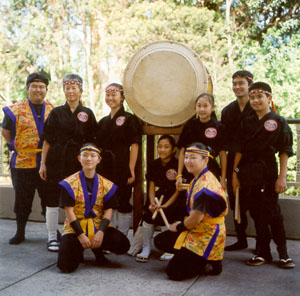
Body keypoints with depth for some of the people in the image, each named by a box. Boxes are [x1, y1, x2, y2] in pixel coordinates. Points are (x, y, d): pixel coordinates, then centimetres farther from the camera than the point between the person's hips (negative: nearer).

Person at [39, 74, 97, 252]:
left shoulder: (87, 114, 6)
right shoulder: (56, 113, 5)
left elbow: (91, 142, 7)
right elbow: (47, 140, 4)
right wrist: (43, 163, -1)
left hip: (77, 162, 0)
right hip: (56, 161, 0)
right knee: (53, 199, 2)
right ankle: (52, 238, 14)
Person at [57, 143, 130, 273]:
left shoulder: (105, 184, 3)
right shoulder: (70, 183, -5)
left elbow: (108, 210, 0)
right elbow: (69, 211, -9)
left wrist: (101, 232, -14)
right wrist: (80, 235, -15)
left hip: (98, 227, 2)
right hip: (74, 228, -2)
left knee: (123, 245, -20)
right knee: (66, 266, -19)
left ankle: (97, 249, 12)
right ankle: (78, 250, 17)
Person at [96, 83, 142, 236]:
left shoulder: (129, 119, -3)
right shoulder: (103, 122, 16)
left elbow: (134, 146, -9)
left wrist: (131, 169, -16)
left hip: (122, 168, -6)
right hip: (104, 168, 6)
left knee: (123, 204, 1)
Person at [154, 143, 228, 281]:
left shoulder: (205, 185, -24)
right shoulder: (196, 180, 9)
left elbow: (196, 217, -25)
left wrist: (179, 227, -7)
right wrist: (181, 225, 2)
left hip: (207, 236, -10)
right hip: (194, 231, 10)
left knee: (174, 272, -12)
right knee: (160, 241, 7)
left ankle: (211, 259, 5)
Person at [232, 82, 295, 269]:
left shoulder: (279, 122, -1)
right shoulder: (247, 123, 11)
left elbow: (285, 152, -3)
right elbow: (240, 150, 11)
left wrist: (282, 177, -9)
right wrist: (235, 173, 6)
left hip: (268, 173, -4)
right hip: (248, 174, 4)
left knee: (273, 213, 0)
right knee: (257, 213, 8)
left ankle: (283, 253, 14)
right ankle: (264, 252, 18)